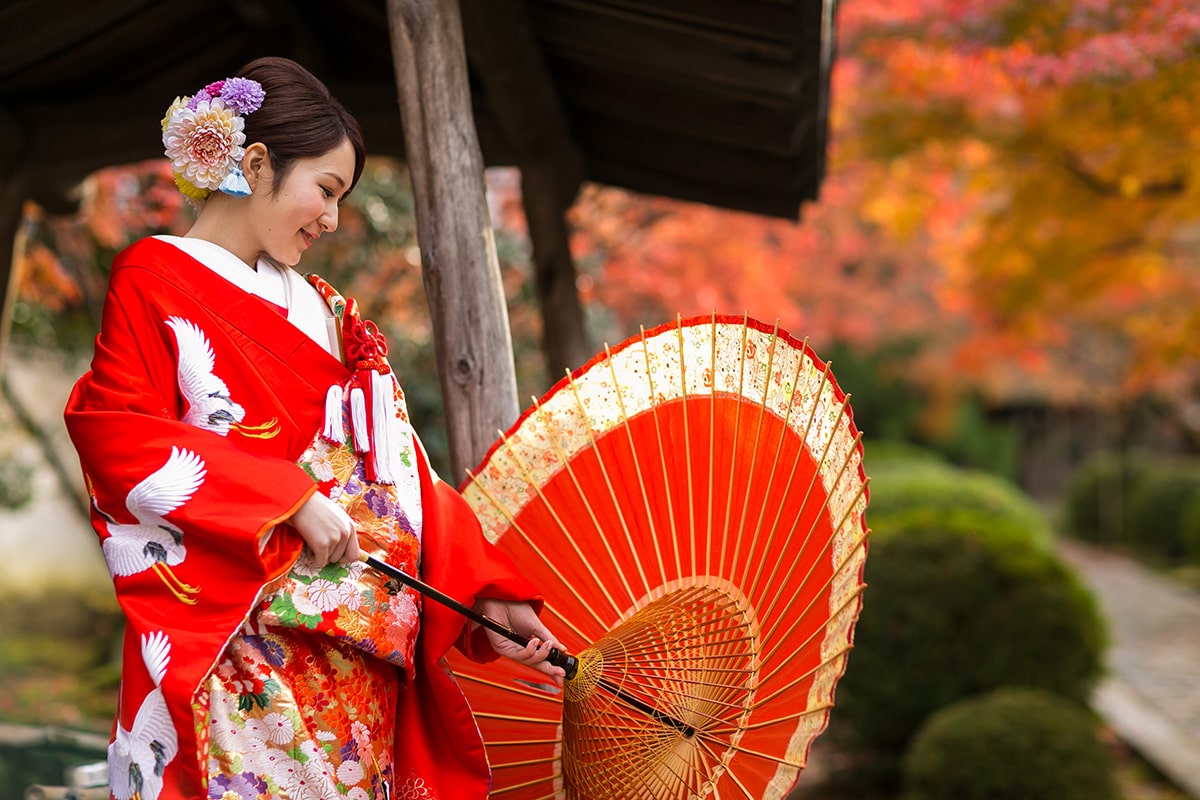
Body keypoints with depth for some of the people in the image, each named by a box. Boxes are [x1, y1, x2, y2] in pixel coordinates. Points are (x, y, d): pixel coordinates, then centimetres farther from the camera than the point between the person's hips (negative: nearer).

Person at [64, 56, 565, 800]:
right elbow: (116, 433, -11)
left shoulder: (319, 308, 19)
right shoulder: (155, 279, 2)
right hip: (235, 648, -6)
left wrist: (483, 596, 6)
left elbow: (393, 471, 14)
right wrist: (290, 498, -15)